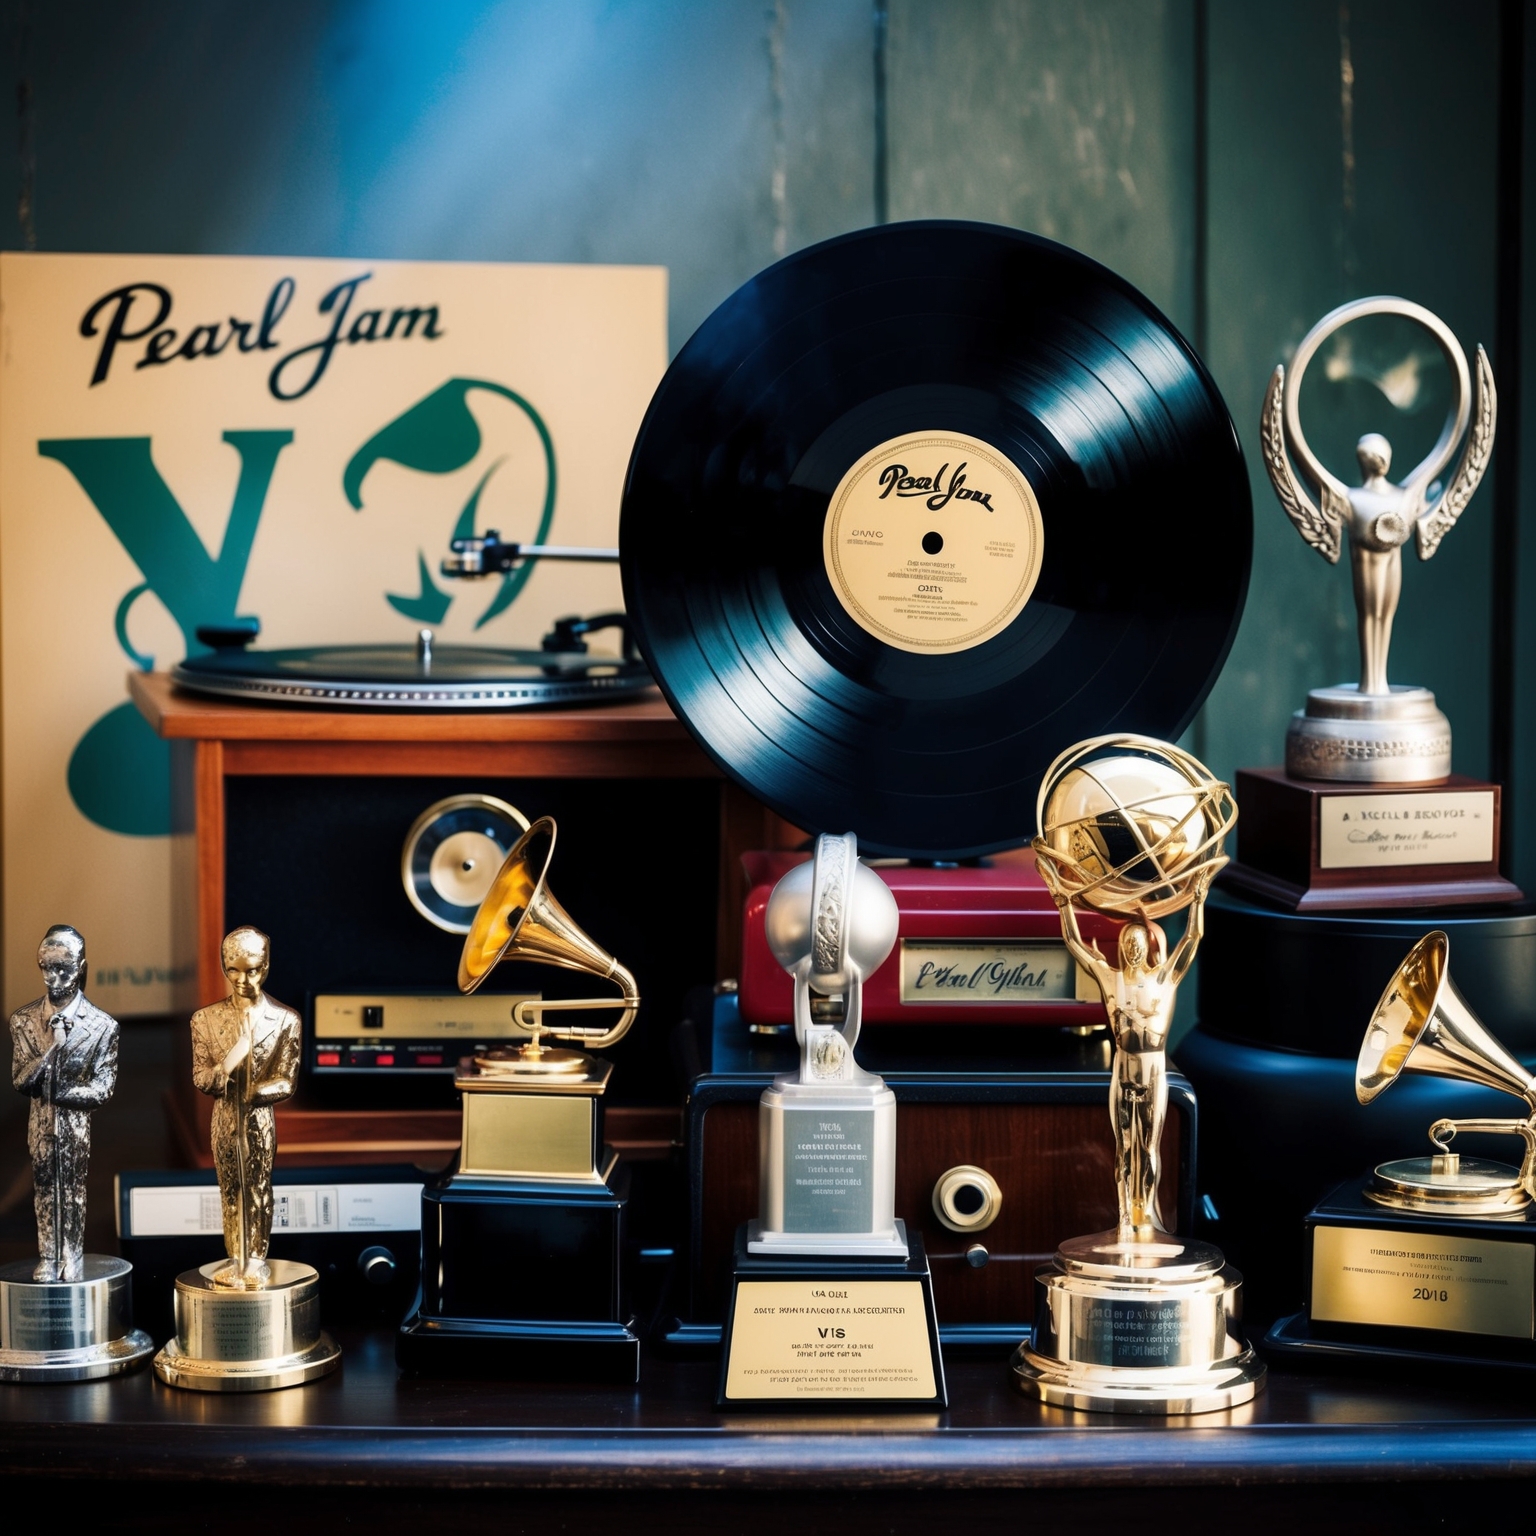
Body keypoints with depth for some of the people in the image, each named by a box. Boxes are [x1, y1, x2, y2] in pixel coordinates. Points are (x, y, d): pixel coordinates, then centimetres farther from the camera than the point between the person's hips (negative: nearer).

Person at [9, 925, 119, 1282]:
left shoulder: (102, 1025, -11)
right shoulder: (23, 1020, -4)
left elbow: (102, 1090, -11)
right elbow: (20, 1080, -9)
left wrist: (54, 1091, -15)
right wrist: (52, 1047, -23)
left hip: (77, 1123, -2)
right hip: (41, 1125, 2)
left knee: (74, 1193, 7)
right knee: (45, 1191, 10)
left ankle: (72, 1262, 18)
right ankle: (48, 1260, 21)